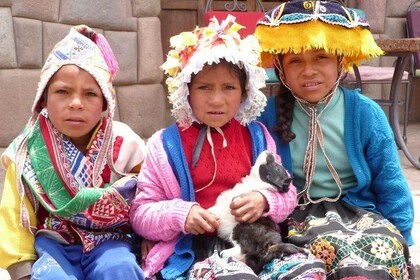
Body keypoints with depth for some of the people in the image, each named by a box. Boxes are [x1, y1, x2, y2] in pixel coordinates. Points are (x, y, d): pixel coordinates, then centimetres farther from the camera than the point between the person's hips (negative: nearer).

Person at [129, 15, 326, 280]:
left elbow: (287, 193, 14)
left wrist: (264, 201, -10)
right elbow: (140, 213, 3)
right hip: (195, 248, -3)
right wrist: (180, 214, -17)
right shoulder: (166, 144, 2)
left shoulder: (256, 136, 12)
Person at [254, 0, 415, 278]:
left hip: (359, 210, 2)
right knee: (340, 251, -32)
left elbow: (390, 186, 5)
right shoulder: (268, 116, -2)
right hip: (299, 215, -1)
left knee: (386, 248, -29)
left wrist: (403, 242, 4)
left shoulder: (365, 112, -1)